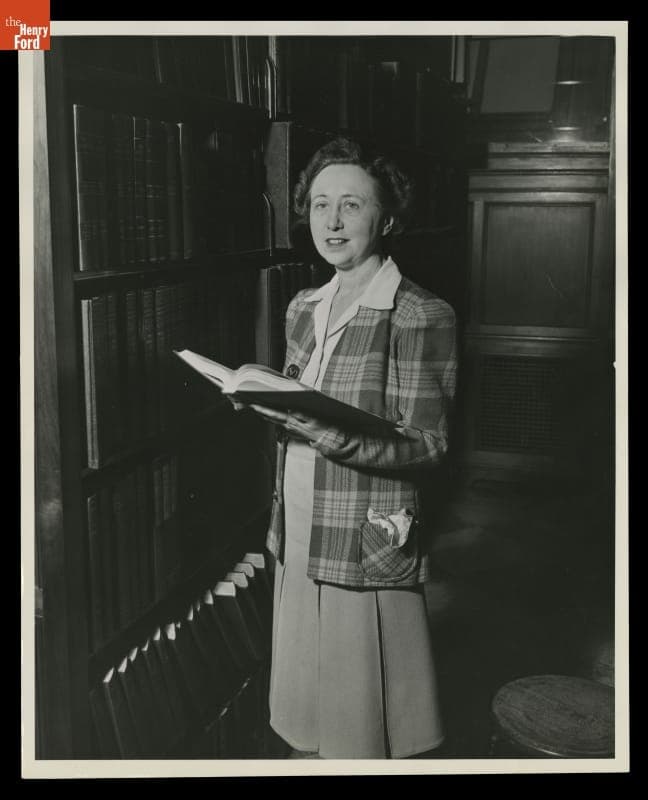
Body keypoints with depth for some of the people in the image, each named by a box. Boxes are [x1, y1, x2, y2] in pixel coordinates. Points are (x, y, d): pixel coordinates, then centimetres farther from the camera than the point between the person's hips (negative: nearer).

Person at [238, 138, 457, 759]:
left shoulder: (419, 316, -12)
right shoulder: (303, 308, 9)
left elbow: (427, 445, -16)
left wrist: (322, 429, -26)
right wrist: (263, 399, 0)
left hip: (367, 544, -6)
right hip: (298, 536, 6)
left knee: (362, 729, 7)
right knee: (310, 715, 17)